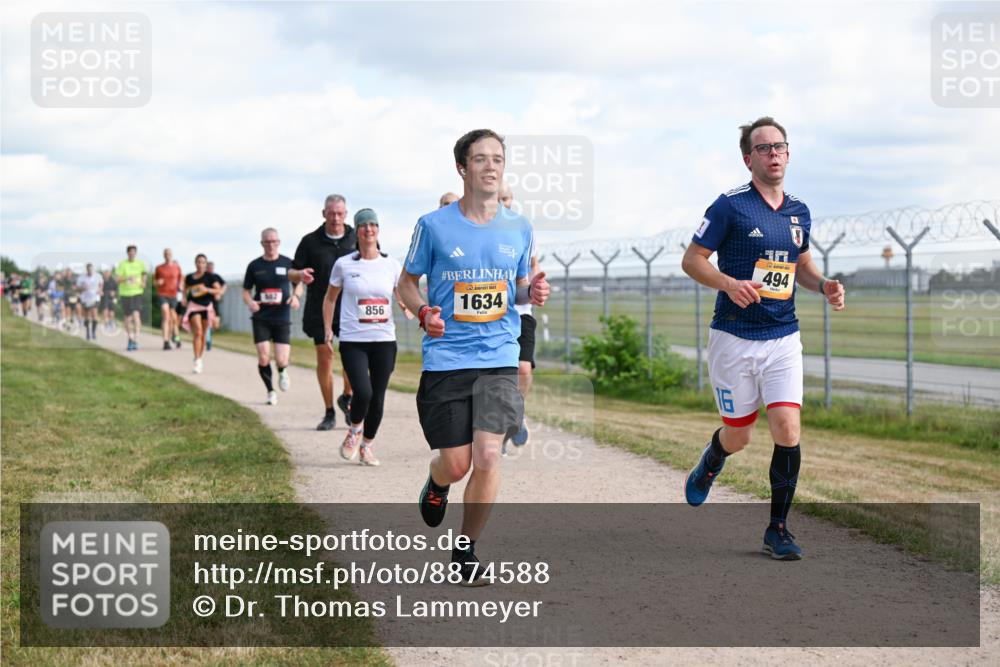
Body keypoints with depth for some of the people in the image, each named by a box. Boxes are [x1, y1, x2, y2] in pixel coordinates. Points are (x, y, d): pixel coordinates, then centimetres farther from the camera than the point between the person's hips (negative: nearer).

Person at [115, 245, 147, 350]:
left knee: (136, 315, -17)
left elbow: (144, 273, 22)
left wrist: (143, 282, 4)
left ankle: (136, 340, -21)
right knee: (128, 318, 8)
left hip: (137, 292, 0)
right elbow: (117, 279, -8)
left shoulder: (140, 263, 4)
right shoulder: (122, 264, -3)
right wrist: (126, 279, -26)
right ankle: (130, 339, 27)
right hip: (125, 293, 0)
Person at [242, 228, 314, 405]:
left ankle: (282, 372, 29)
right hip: (261, 319, 1)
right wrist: (250, 302, -11)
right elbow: (246, 290, 11)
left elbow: (299, 283, 13)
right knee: (263, 358, -10)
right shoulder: (254, 266, 4)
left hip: (282, 318, 0)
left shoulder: (287, 263, 2)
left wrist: (296, 295, -9)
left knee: (281, 361, -9)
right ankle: (271, 392, 13)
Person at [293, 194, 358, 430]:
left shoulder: (357, 239, 5)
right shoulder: (310, 241, 2)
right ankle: (329, 413, 13)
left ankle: (346, 398, 13)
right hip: (320, 310, 0)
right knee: (324, 358, 2)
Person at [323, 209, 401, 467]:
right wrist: (327, 328, 6)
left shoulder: (392, 265, 5)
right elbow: (330, 297, 14)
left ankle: (367, 444, 25)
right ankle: (354, 431, 13)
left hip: (384, 340, 2)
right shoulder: (344, 264, 2)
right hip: (353, 341, -2)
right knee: (363, 393, -18)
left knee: (377, 398, 4)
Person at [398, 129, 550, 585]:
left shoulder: (518, 228, 6)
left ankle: (465, 551, 8)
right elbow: (407, 281, 8)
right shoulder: (434, 226, -3)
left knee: (487, 456, -13)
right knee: (456, 465, -1)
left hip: (499, 359, 2)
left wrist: (532, 292, -5)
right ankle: (436, 486, 40)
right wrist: (424, 313, -13)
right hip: (446, 359, -1)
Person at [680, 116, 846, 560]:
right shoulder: (730, 206, -7)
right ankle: (709, 466, 43)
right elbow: (692, 260, -5)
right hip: (734, 338, -3)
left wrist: (823, 285, 4)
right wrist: (729, 283, -22)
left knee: (787, 429, -10)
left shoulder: (799, 213, 9)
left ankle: (778, 528, 2)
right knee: (738, 436, 6)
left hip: (783, 337, 3)